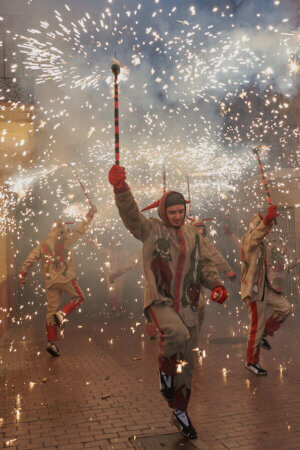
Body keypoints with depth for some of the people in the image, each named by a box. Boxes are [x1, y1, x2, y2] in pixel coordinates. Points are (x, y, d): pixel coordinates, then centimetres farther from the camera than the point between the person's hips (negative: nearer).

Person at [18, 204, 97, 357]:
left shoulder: (42, 244, 14)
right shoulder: (66, 239, 5)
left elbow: (30, 259, 9)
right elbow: (81, 228, 12)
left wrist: (22, 274, 16)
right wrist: (90, 214, 23)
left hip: (50, 281, 4)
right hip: (66, 277, -4)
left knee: (51, 310, 7)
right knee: (78, 298, 16)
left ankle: (51, 342, 3)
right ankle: (62, 314, -9)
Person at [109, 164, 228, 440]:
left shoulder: (193, 234, 10)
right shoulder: (151, 229, -2)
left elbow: (205, 264, 11)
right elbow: (131, 215, -19)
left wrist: (216, 285, -8)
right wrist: (121, 189, -37)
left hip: (187, 304, 5)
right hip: (160, 300, -4)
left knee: (186, 363, 9)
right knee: (177, 333, -35)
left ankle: (180, 413, 29)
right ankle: (164, 368, -1)